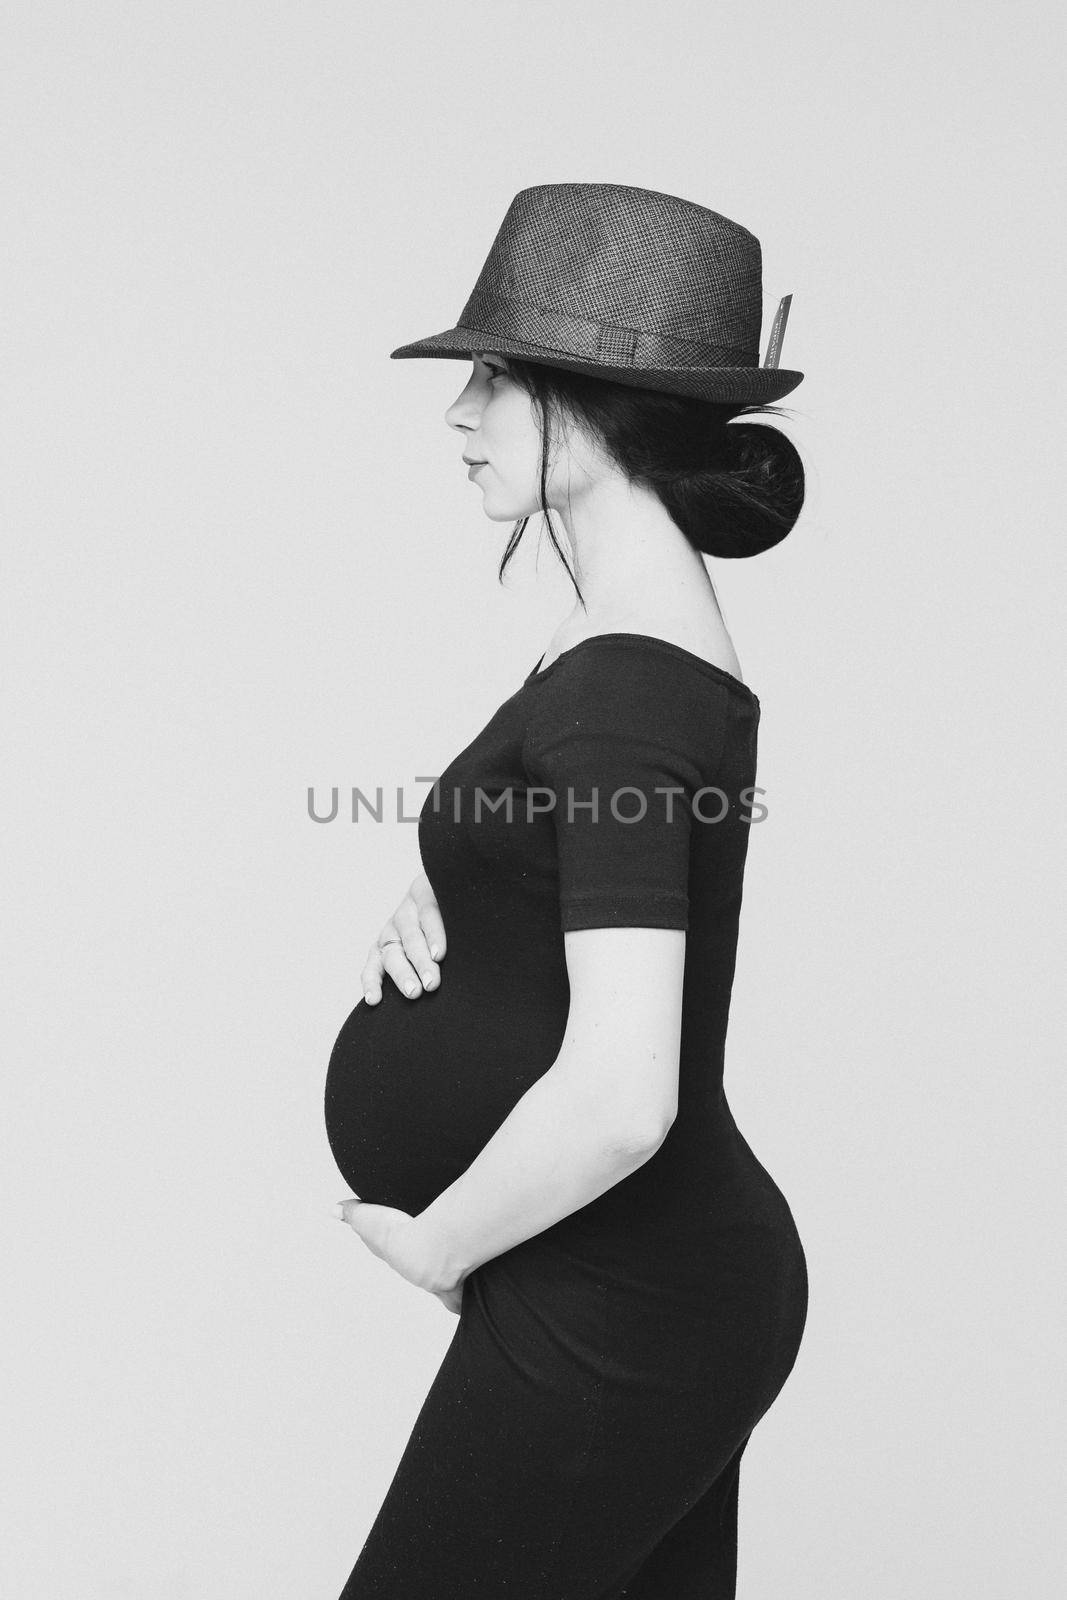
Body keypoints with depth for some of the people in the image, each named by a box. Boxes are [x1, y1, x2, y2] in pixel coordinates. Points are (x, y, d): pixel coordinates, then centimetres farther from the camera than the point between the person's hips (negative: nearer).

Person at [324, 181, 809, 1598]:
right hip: (688, 1275, 9)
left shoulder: (622, 685, -23)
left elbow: (617, 1099, -30)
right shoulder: (658, 636, 7)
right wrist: (434, 925, 0)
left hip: (609, 1320, -9)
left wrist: (432, 1243, -14)